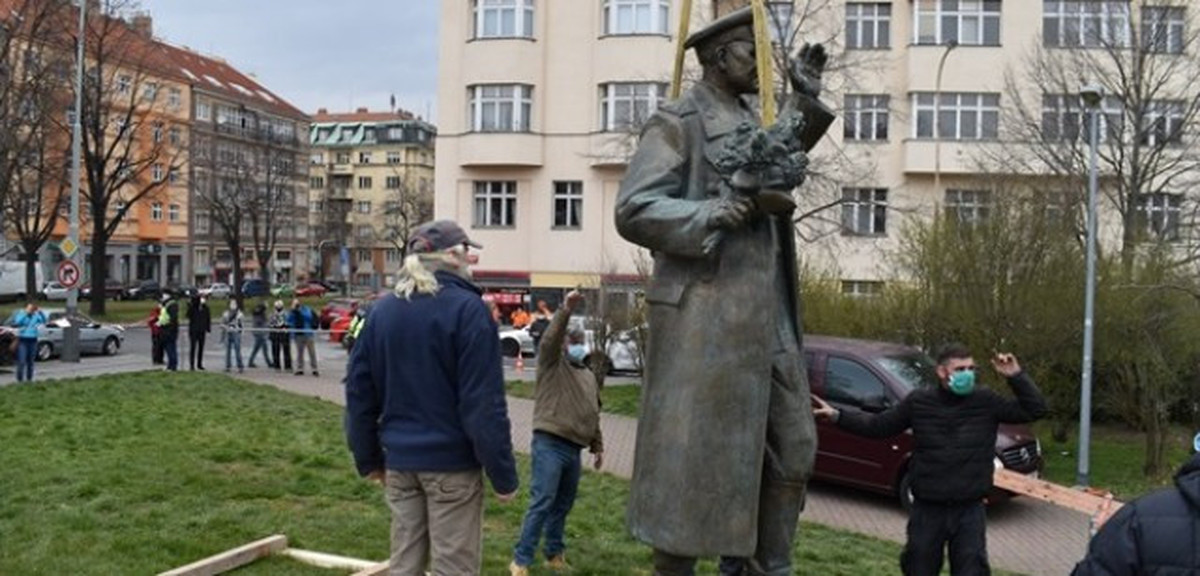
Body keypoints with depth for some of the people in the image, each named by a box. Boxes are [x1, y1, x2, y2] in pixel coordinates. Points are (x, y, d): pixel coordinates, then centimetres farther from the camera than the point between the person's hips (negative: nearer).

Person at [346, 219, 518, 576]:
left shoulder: (383, 310, 7)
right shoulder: (466, 308, -13)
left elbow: (359, 390, 10)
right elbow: (484, 403, -17)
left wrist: (368, 459, 18)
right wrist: (503, 475, -11)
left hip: (399, 461, 6)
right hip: (451, 463, -6)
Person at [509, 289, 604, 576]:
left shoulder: (589, 376, 21)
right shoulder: (552, 365, 1)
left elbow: (593, 415, 26)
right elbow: (550, 338, -20)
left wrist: (598, 446, 23)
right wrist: (567, 310, -32)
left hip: (574, 449, 7)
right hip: (549, 445, -7)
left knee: (562, 506, 13)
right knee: (541, 503, -10)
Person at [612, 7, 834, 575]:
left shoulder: (752, 123, 18)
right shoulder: (676, 122, -5)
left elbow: (782, 169, 37)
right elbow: (633, 210, -14)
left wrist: (805, 101, 27)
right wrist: (712, 214, -23)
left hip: (766, 314, 9)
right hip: (706, 312, -8)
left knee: (792, 446, 11)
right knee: (692, 452, 0)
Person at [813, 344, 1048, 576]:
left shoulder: (986, 401, -2)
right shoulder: (919, 401, -2)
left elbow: (1035, 409, -2)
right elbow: (877, 426, 6)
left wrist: (1016, 377, -15)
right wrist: (836, 415, -2)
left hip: (969, 510, 0)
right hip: (927, 510, 0)